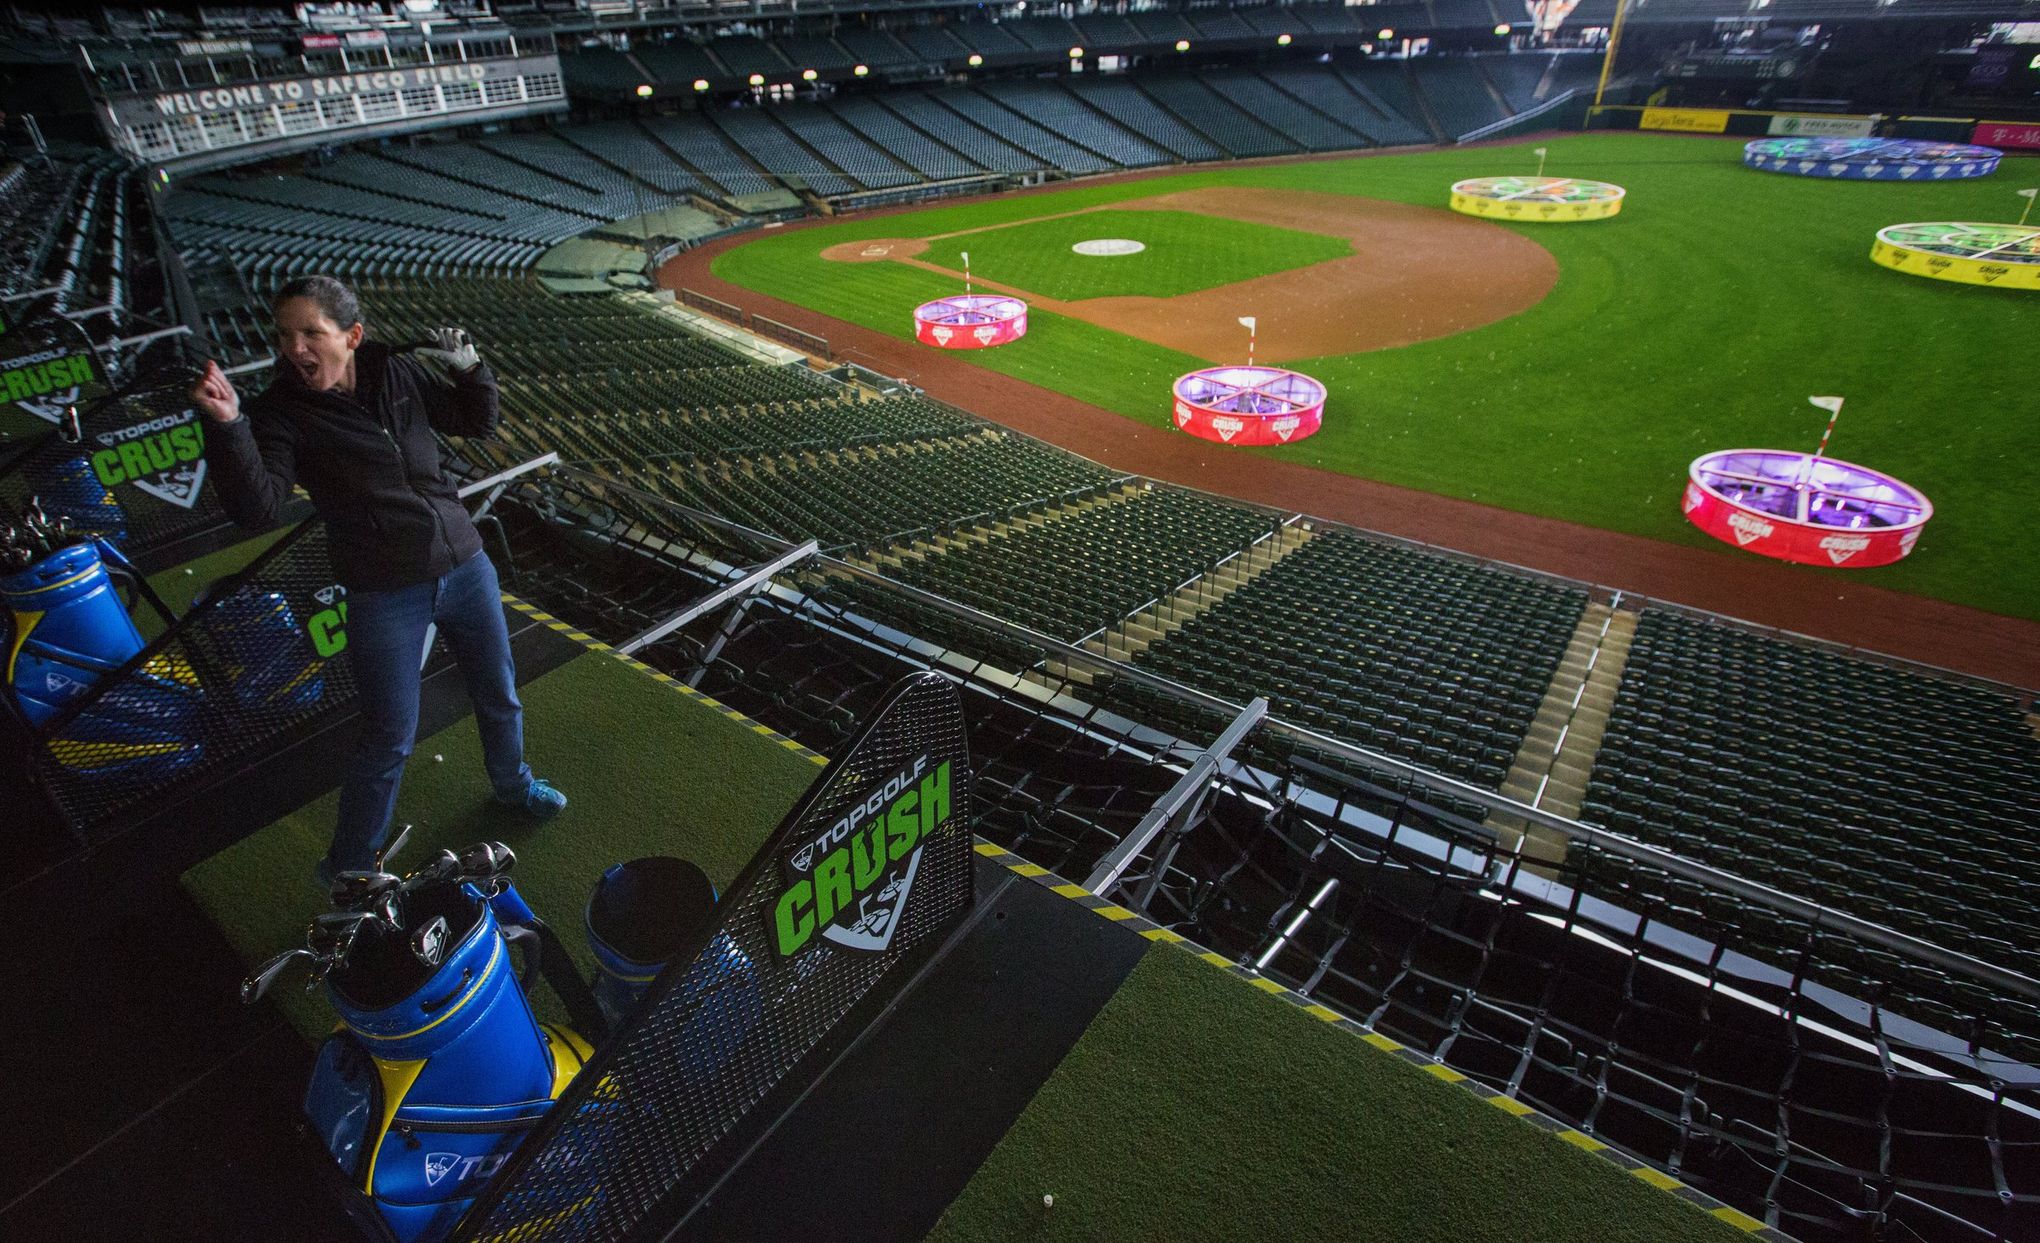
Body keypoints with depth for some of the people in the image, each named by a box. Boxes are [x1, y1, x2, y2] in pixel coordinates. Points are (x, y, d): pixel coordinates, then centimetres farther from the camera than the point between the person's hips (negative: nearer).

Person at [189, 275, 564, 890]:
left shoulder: (400, 373, -1)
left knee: (500, 696, 21)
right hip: (385, 597, -4)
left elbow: (478, 422, 11)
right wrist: (226, 426, -34)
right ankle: (346, 869, 26)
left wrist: (468, 368, -6)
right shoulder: (281, 413, -10)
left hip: (466, 567, 4)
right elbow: (258, 505, -22)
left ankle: (512, 781, 51)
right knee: (389, 740, 3)